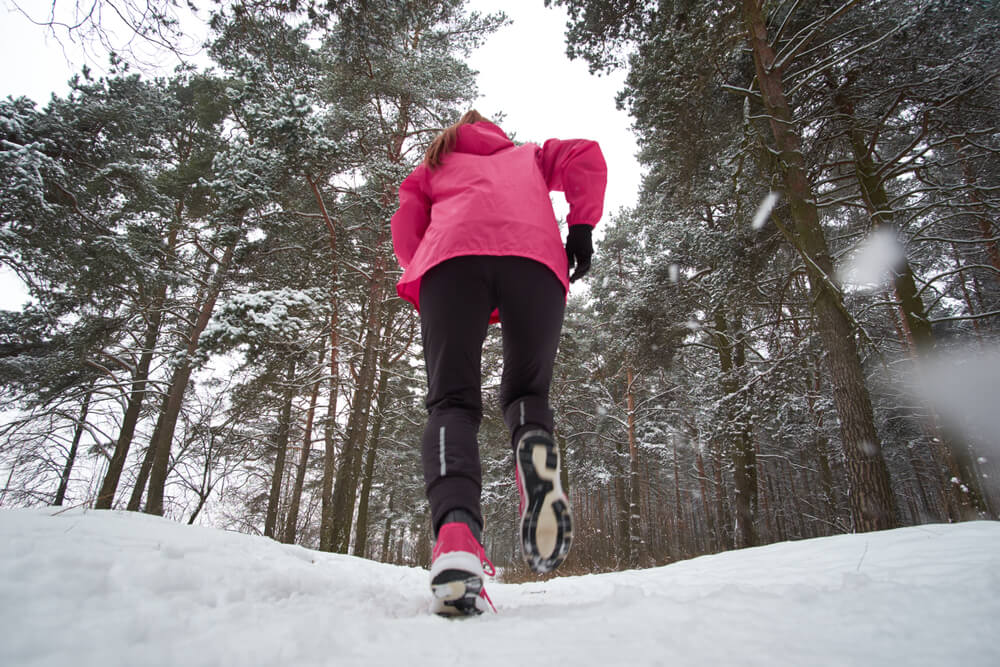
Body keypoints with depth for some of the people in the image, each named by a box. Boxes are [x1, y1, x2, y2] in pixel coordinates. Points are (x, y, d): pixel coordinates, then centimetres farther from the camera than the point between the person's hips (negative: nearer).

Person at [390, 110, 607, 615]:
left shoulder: (432, 167, 39)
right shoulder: (530, 156, 40)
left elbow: (405, 233, 22)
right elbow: (584, 156, 20)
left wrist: (430, 290, 25)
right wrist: (582, 227, 11)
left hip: (452, 252, 0)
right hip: (535, 255, 1)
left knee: (452, 403, -6)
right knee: (526, 388, 11)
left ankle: (455, 526, -34)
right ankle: (533, 443, -27)